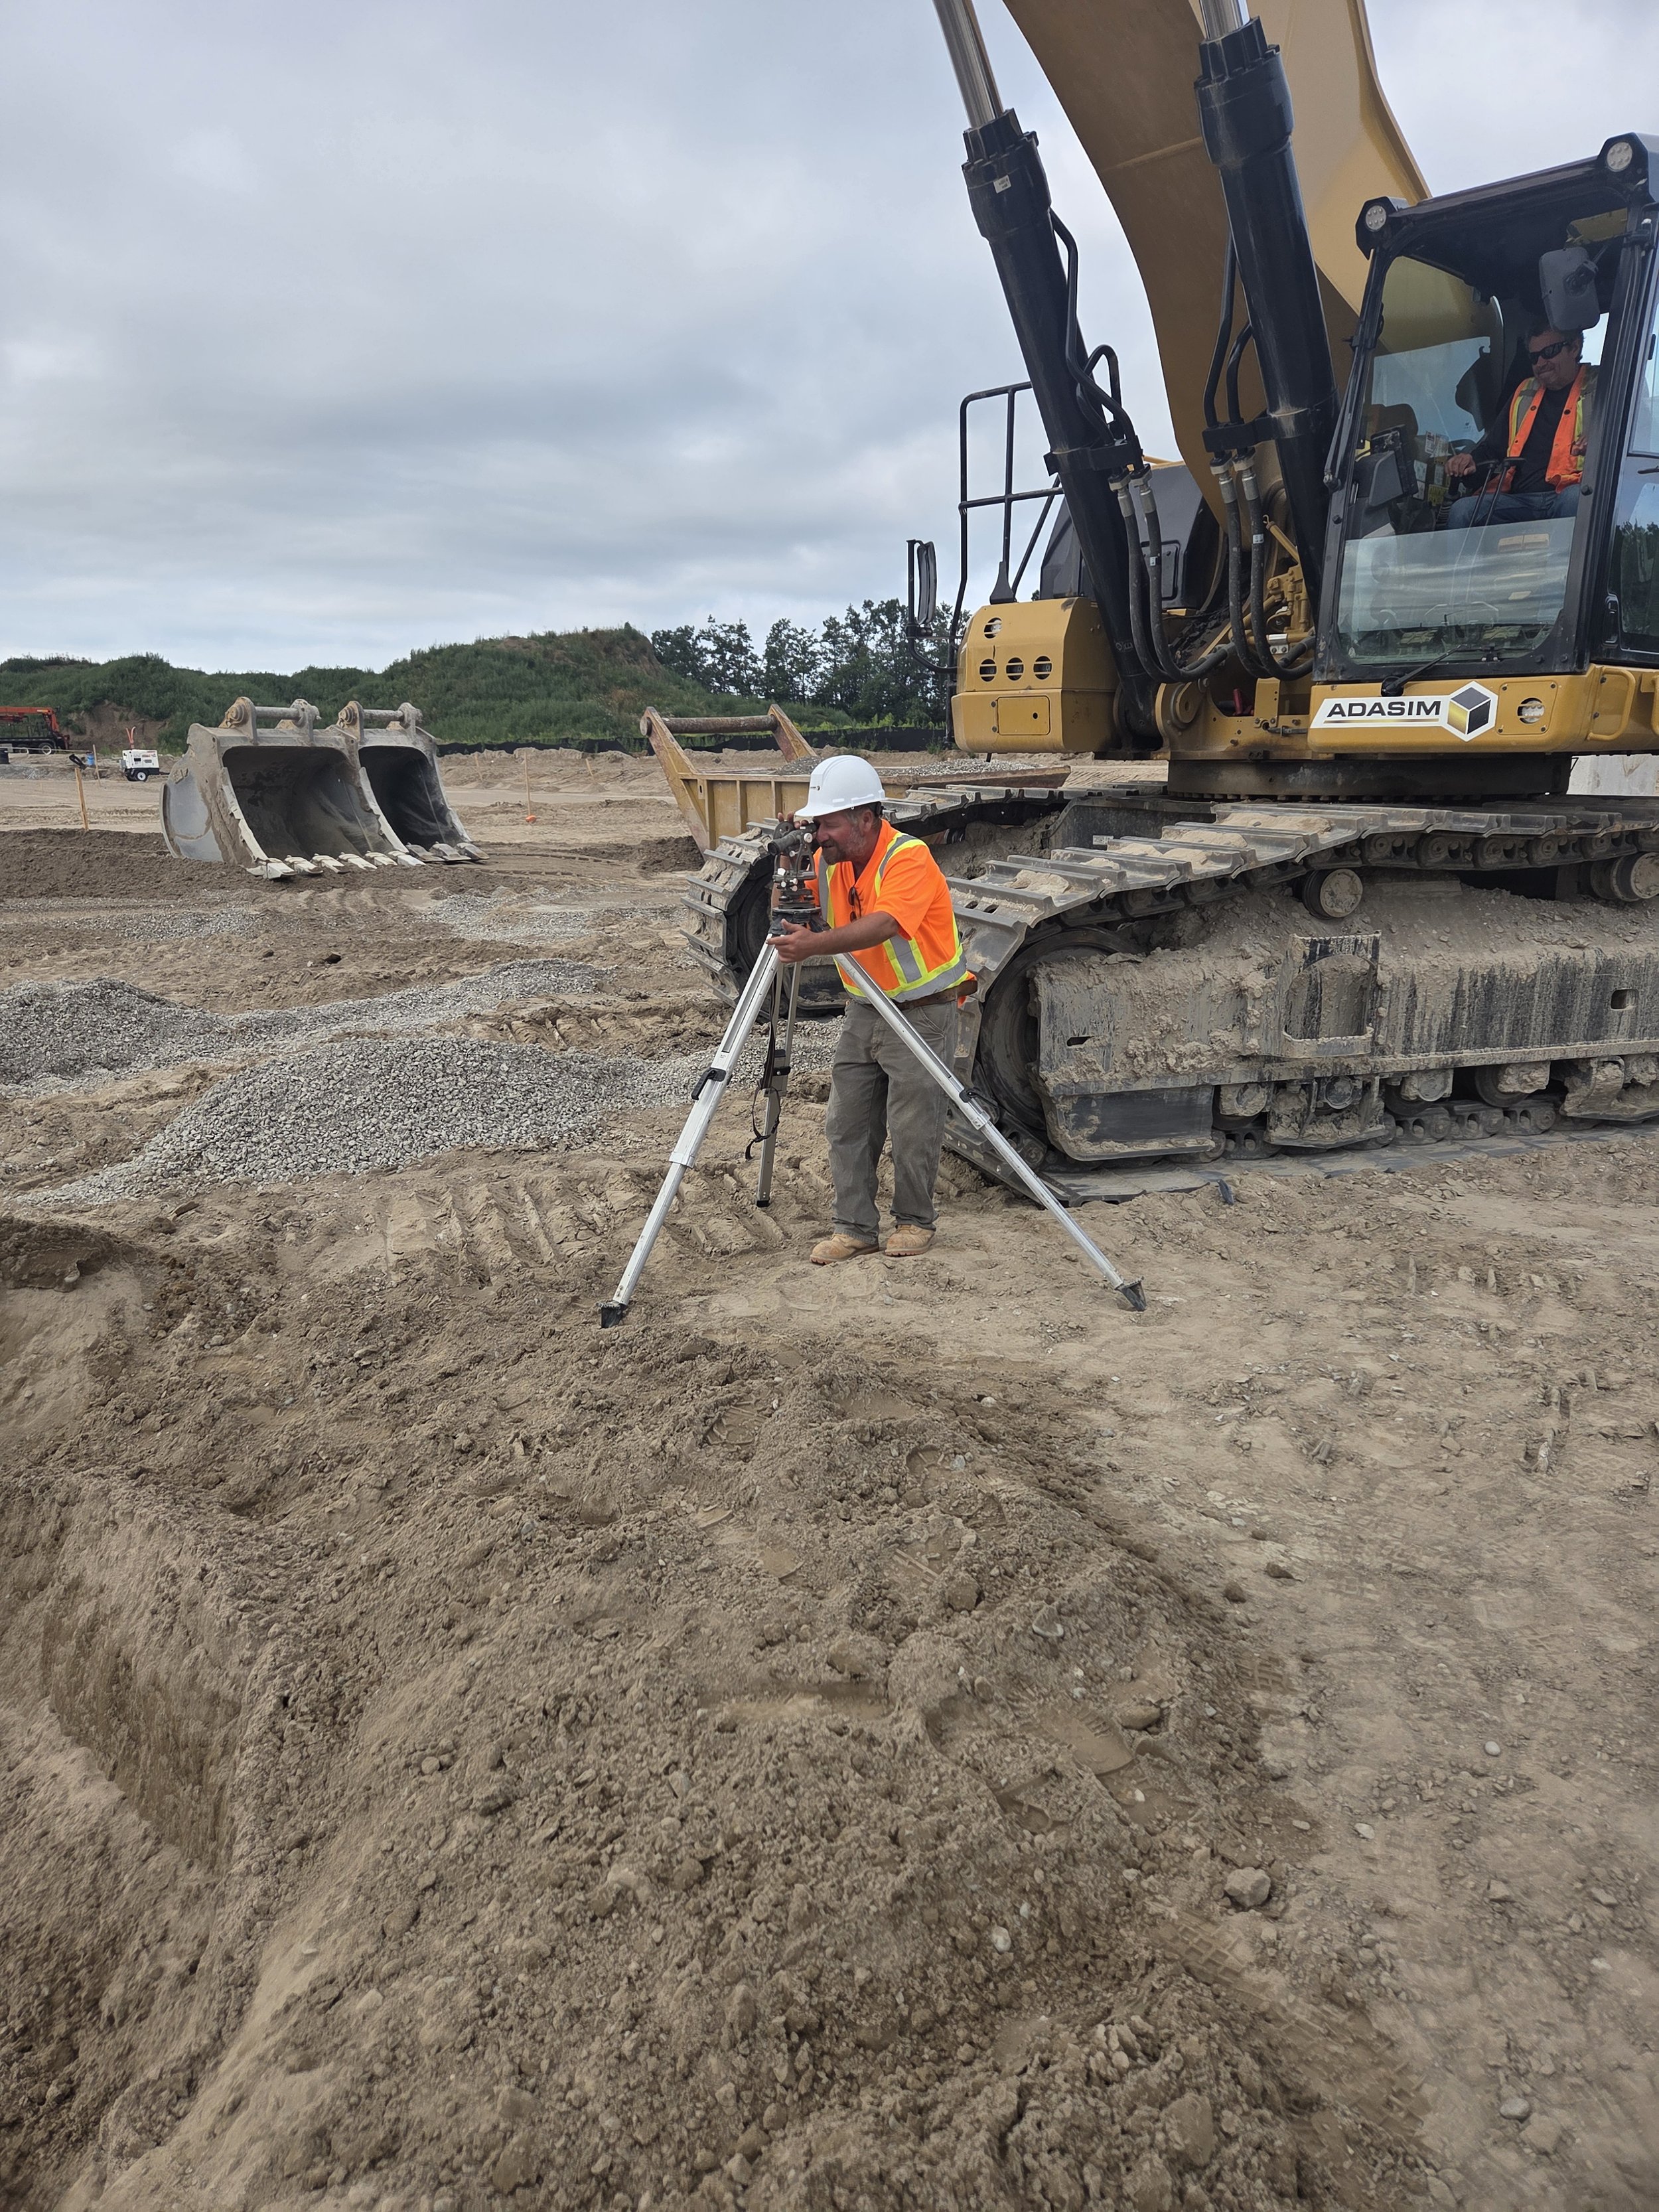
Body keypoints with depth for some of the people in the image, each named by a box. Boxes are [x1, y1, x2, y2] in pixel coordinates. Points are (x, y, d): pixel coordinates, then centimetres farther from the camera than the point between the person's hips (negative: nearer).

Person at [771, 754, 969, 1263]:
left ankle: (915, 1222, 19)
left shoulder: (908, 857, -21)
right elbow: (788, 914, 2)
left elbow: (882, 926, -36)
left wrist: (814, 945, -48)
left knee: (912, 1132, 0)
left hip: (922, 1013, -7)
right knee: (846, 1126, 7)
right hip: (863, 1011, 7)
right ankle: (854, 1228, 16)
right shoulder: (829, 860, 1)